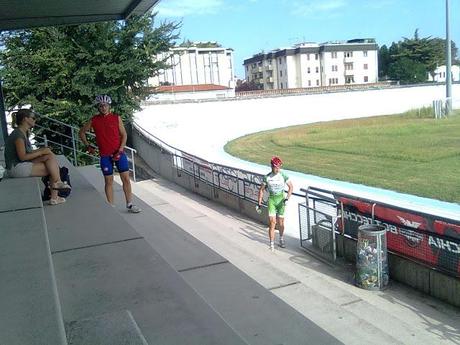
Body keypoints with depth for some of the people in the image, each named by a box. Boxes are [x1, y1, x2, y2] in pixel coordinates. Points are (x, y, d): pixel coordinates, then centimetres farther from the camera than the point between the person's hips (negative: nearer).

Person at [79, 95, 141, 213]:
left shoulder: (116, 118, 1)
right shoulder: (94, 120, 3)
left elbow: (124, 135, 2)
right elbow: (82, 132, 16)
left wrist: (120, 150, -8)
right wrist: (88, 146, 9)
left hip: (118, 153, 0)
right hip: (105, 155, 0)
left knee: (126, 178, -1)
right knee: (109, 181, 4)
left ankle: (130, 204, 8)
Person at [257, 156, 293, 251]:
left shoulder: (283, 175, -7)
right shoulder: (267, 177, -5)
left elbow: (291, 187, 0)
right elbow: (261, 190, 4)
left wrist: (287, 198, -11)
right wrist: (259, 203, 2)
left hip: (281, 199, 0)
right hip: (271, 199, 0)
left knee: (281, 223, 8)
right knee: (272, 222, -10)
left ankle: (281, 239, 34)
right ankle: (271, 244, -3)